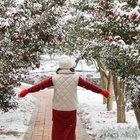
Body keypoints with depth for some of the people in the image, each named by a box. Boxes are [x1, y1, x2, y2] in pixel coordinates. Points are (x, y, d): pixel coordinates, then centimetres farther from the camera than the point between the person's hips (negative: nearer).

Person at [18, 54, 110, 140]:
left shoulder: (54, 78, -6)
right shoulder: (76, 78, -5)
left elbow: (41, 85, -4)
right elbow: (89, 85, 0)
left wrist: (27, 91, 3)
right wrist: (102, 91, 10)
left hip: (58, 109, 0)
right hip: (71, 110, 0)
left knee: (58, 132, 11)